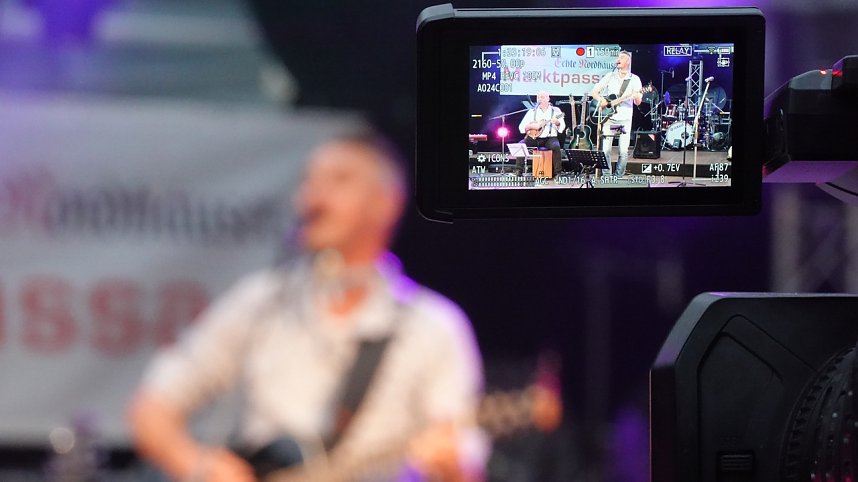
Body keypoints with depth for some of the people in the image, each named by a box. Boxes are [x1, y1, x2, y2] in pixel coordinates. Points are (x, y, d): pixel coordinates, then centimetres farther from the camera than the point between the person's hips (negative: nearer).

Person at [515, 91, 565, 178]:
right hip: (534, 138, 2)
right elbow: (521, 127, 5)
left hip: (549, 138, -2)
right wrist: (531, 126, -13)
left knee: (556, 146, -35)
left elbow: (562, 128, -3)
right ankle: (518, 170, -19)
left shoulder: (556, 111, 5)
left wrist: (557, 123, -25)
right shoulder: (532, 112, 10)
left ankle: (556, 173, -27)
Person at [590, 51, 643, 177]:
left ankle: (619, 177, 6)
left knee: (624, 152, -6)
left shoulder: (634, 79, 4)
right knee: (606, 149, -6)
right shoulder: (609, 77, 8)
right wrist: (601, 100, -10)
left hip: (625, 120, -1)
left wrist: (637, 97, -23)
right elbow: (594, 92, 10)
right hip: (609, 119, 1)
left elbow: (638, 103, 1)